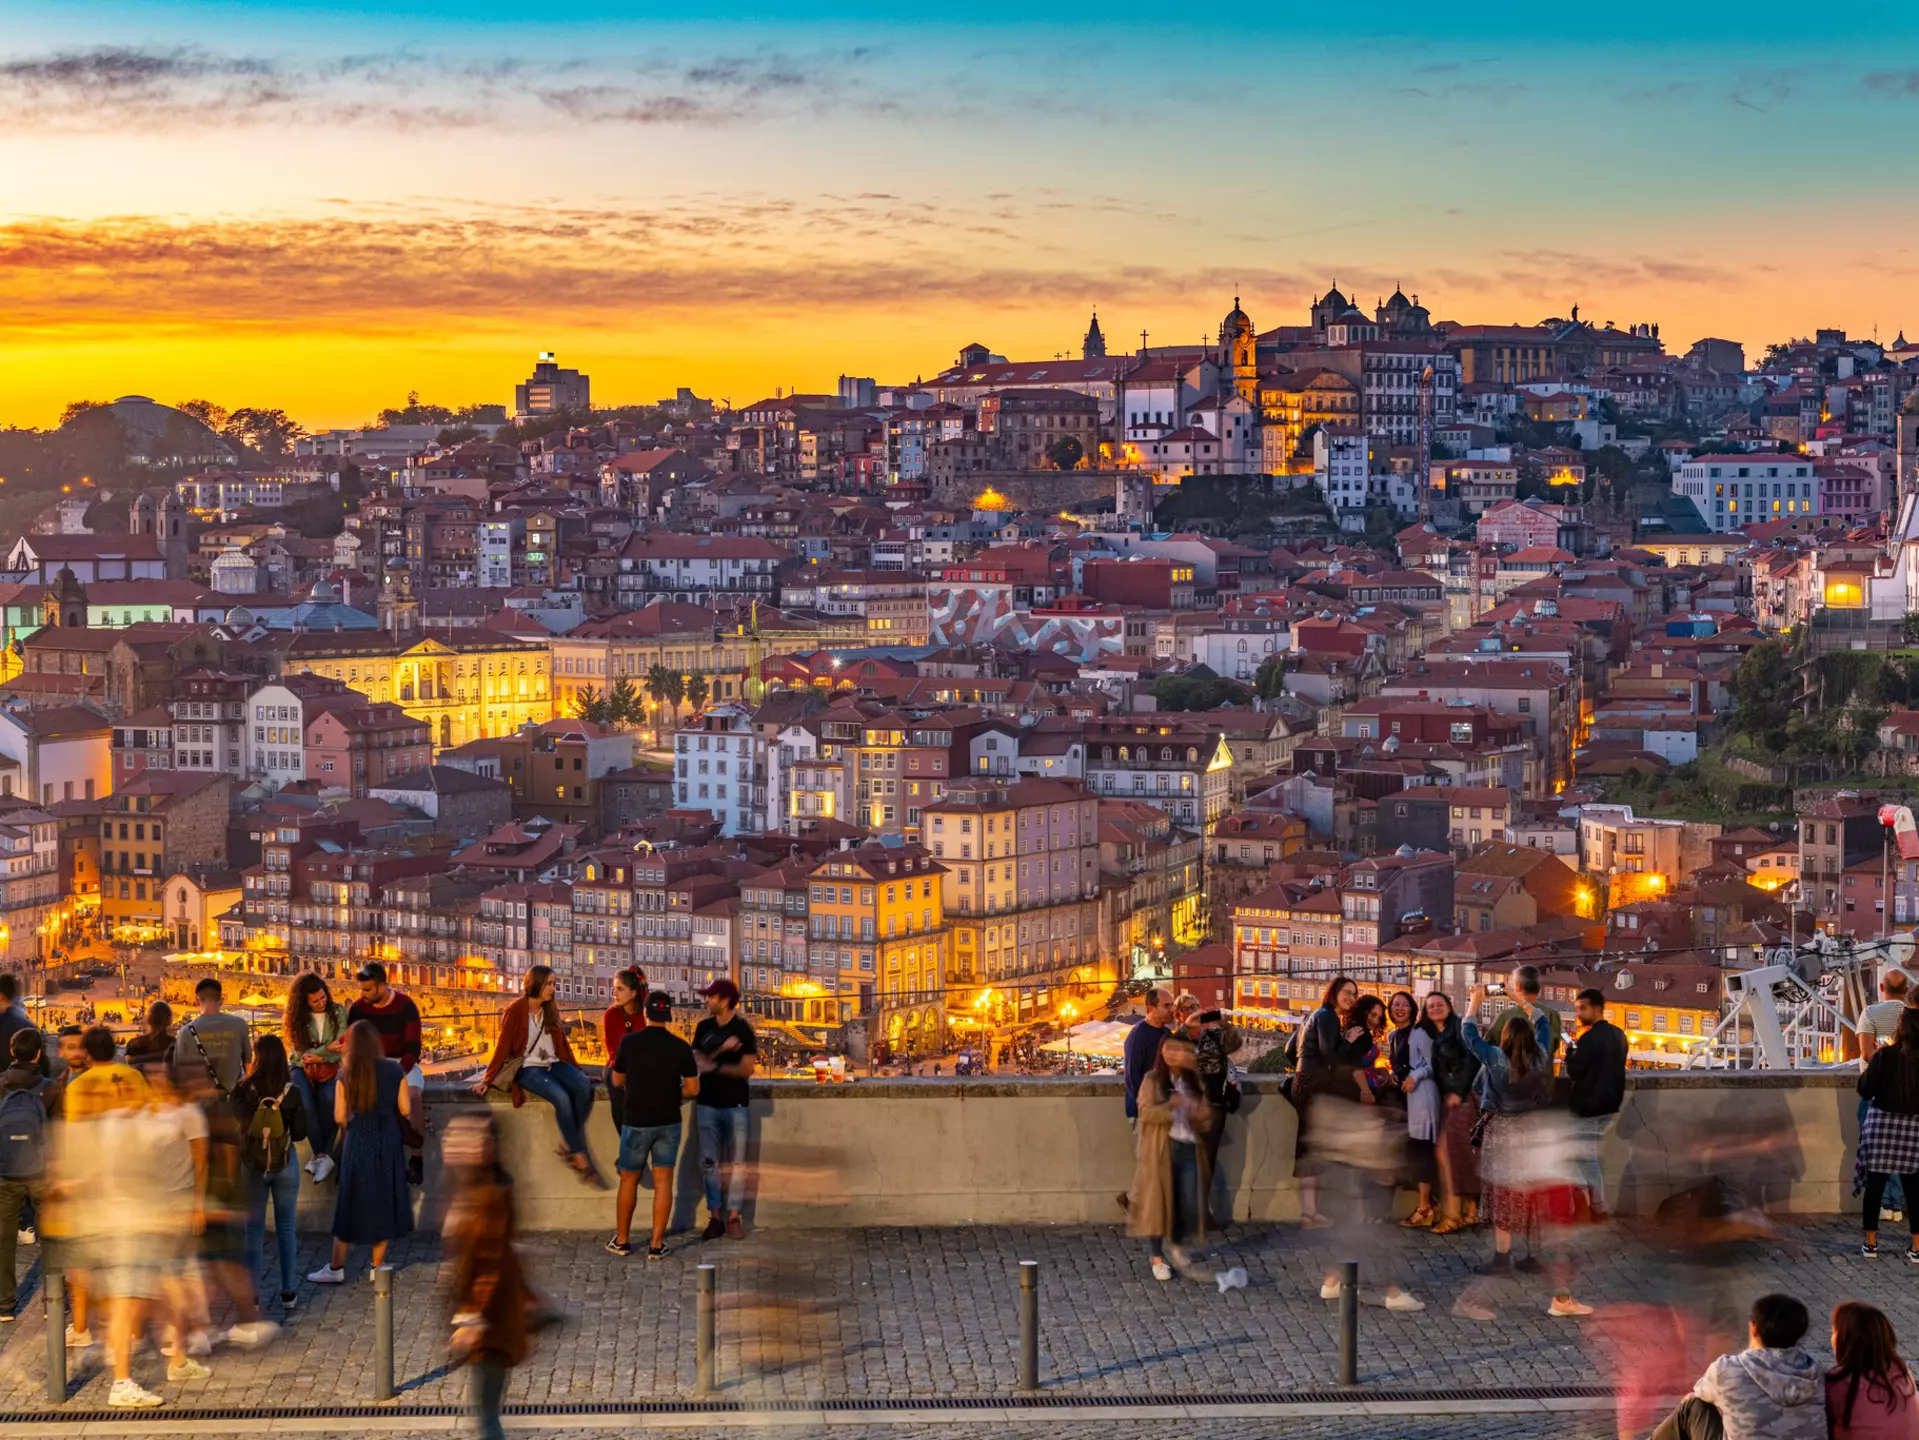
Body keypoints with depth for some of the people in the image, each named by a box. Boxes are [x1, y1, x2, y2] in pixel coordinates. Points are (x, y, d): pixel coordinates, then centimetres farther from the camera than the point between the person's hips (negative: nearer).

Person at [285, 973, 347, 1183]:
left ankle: (321, 1155, -24)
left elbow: (342, 1048, -5)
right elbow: (301, 1053, -8)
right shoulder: (298, 1017, -1)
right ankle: (323, 1155, -25)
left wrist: (318, 1057, -17)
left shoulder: (338, 1011, -1)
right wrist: (327, 1049, -20)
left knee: (328, 1097, -34)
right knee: (303, 1099, -33)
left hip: (329, 1067, 0)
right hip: (302, 1068, 0)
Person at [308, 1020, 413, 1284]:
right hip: (388, 1143, 1)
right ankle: (378, 1266, 17)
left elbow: (339, 1117, -6)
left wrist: (344, 1073, 3)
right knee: (383, 1201, 12)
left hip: (358, 1143, -1)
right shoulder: (394, 1070, -6)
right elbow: (405, 1109, -2)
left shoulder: (347, 1075, -8)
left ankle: (337, 1267, 13)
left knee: (351, 1202, 9)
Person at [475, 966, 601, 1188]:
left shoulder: (550, 1010, 11)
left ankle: (570, 1145, -20)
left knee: (584, 1086, -26)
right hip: (527, 1067, -6)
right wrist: (487, 1079, -11)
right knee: (561, 1097, -33)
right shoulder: (515, 1011, -7)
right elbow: (503, 1047, -7)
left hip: (553, 1064, 6)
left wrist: (577, 1070, 12)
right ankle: (579, 1157, -25)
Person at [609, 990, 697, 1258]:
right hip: (668, 1122, 1)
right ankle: (656, 1244, 2)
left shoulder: (629, 1043, -7)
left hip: (636, 1122, -1)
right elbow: (693, 1088, -3)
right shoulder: (680, 1047, -7)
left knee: (629, 1180, 12)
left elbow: (617, 1081, 5)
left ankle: (622, 1240, 18)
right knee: (663, 1181, 4)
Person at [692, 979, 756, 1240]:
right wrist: (721, 1049, -17)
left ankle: (734, 1215, 6)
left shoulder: (742, 1029, -5)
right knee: (709, 1162, 3)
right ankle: (715, 1216, 7)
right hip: (707, 1103, 4)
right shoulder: (703, 1028, 6)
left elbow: (747, 1069, -10)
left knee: (736, 1162, 0)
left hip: (735, 1104, -4)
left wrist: (715, 1066, -11)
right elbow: (697, 1062, -3)